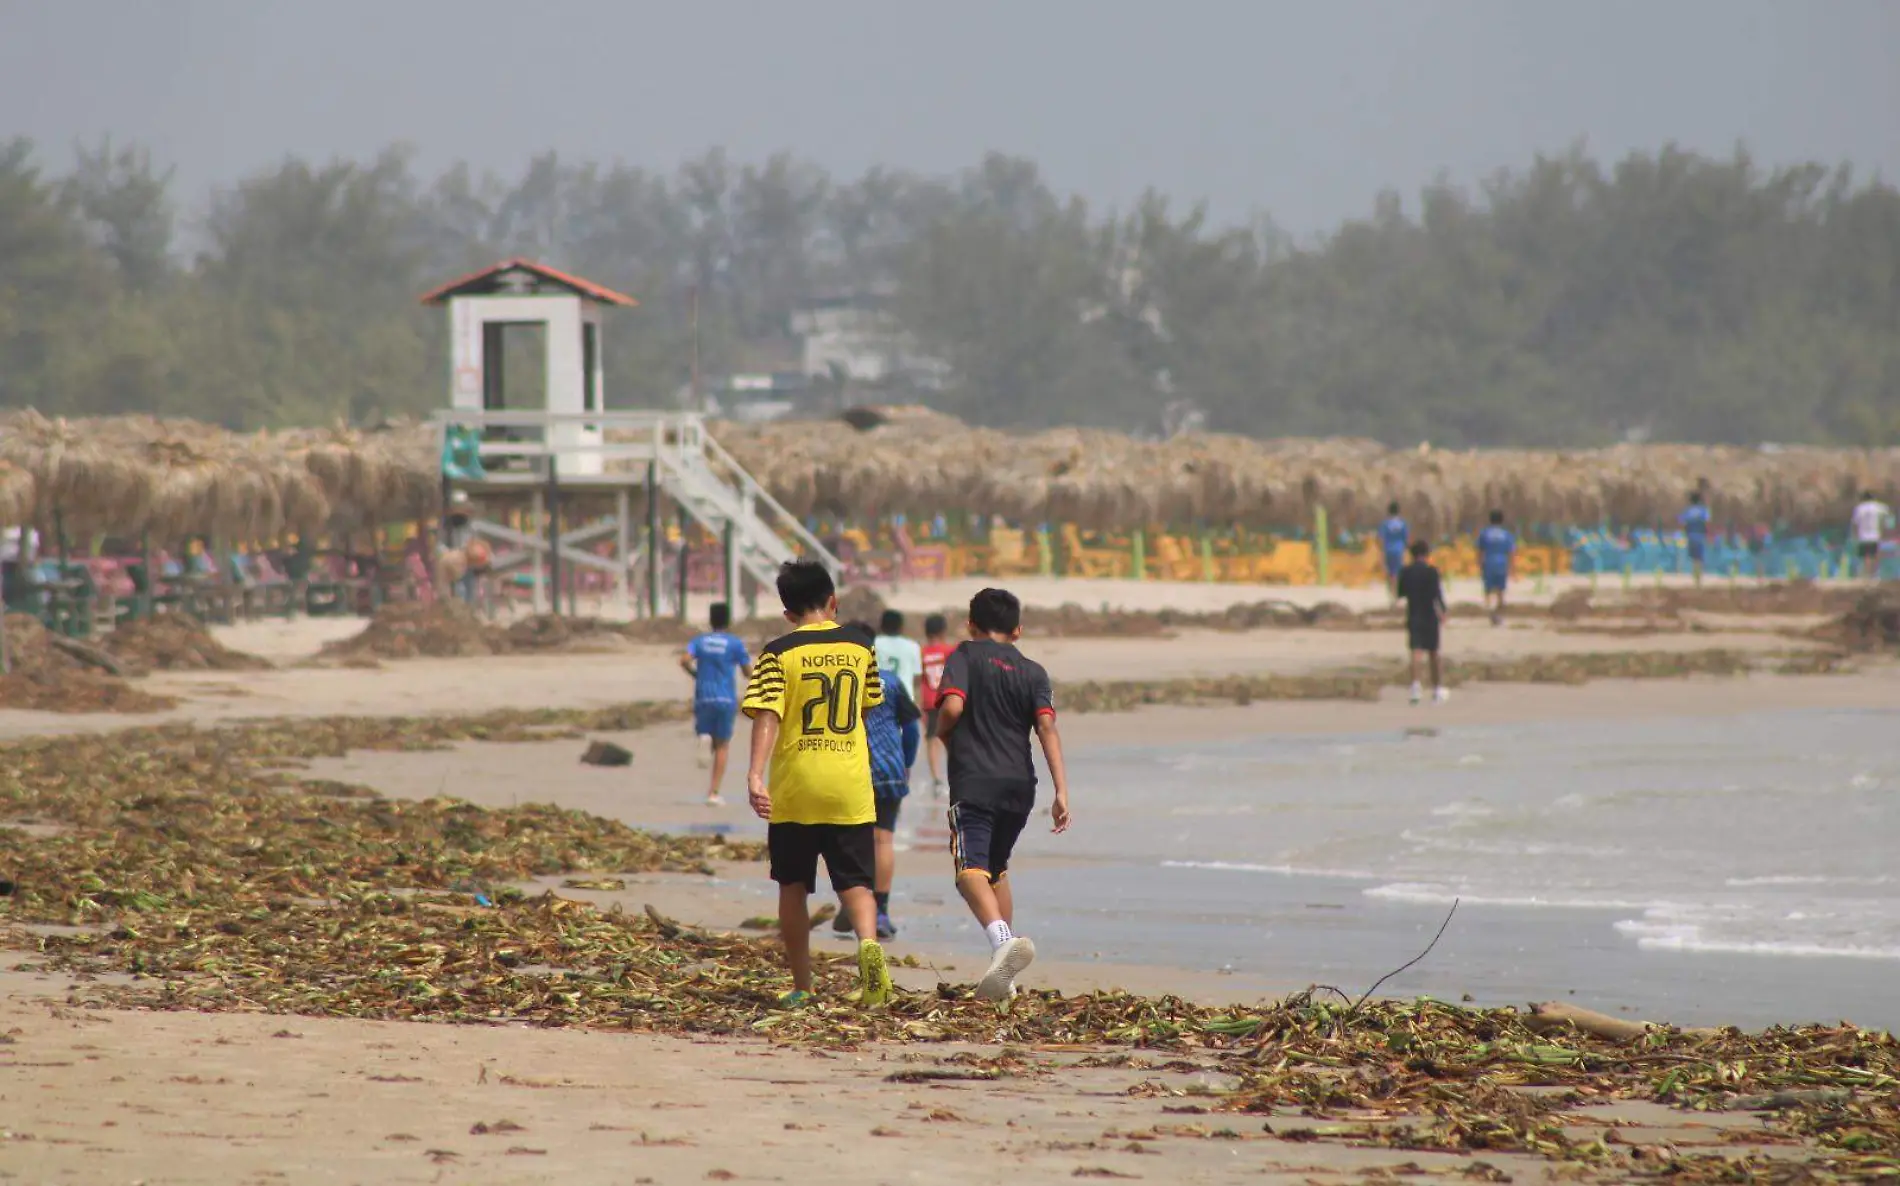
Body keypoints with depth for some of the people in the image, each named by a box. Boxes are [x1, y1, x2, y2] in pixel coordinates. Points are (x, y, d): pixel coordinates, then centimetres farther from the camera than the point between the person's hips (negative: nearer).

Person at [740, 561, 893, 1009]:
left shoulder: (780, 653, -5)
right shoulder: (859, 647, 6)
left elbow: (767, 716, -15)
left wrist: (755, 774, -23)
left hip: (794, 790, -2)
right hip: (850, 788, 2)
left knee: (793, 887, 10)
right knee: (855, 882, 3)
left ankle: (801, 987, 12)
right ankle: (868, 943, -28)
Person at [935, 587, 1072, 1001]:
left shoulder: (965, 657, 5)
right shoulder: (1033, 672, 13)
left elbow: (952, 706, -13)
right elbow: (1046, 727, 0)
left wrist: (944, 735, 10)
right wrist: (1061, 792, -6)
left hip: (974, 782, -5)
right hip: (1019, 784, 5)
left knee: (971, 870, -18)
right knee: (997, 868, 24)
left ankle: (1002, 938, -47)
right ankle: (1003, 975, 25)